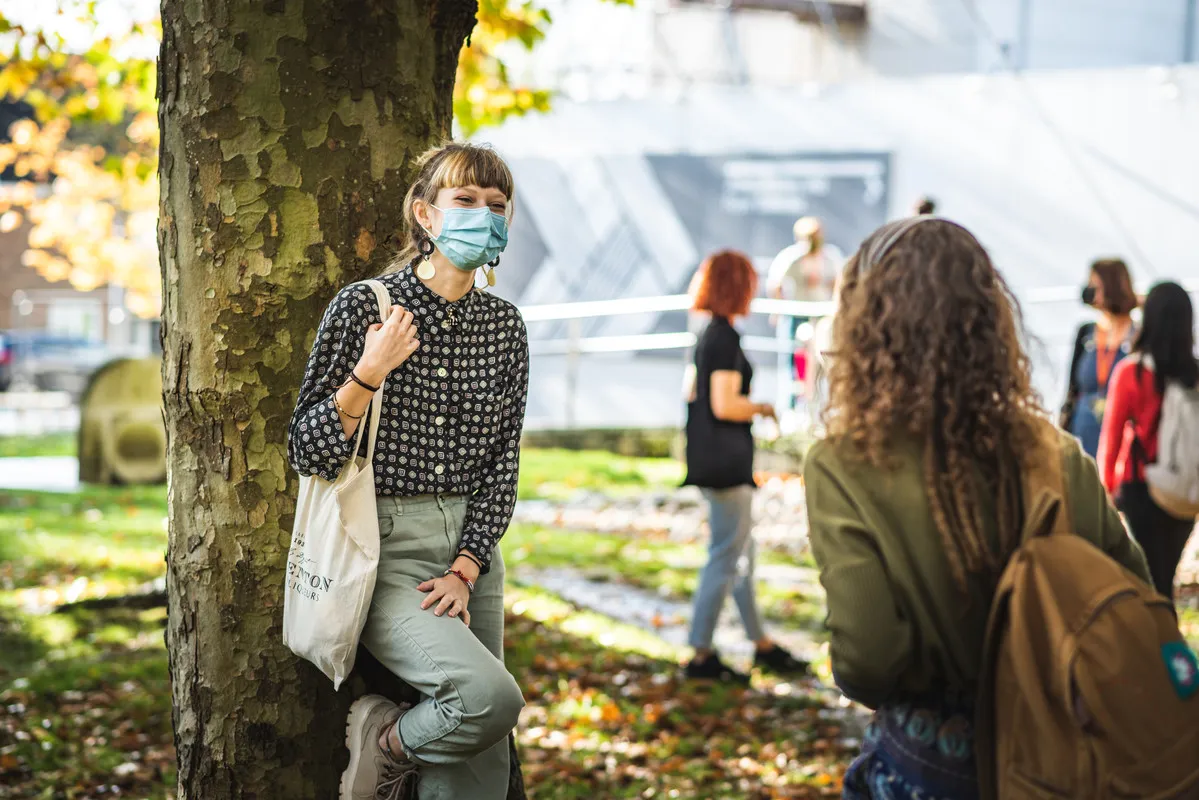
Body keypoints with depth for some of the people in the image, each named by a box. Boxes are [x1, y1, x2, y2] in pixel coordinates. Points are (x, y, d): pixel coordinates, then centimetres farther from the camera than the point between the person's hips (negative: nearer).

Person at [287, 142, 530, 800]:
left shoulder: (504, 326, 6)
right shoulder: (362, 307, -7)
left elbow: (501, 463, 6)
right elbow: (308, 453, -7)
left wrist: (465, 570, -5)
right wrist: (369, 373, -21)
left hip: (471, 550, 5)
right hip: (384, 548, -5)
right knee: (491, 695, -26)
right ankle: (384, 742, 2)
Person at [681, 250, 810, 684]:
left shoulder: (708, 335, 12)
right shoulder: (727, 338, -17)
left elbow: (692, 392, 20)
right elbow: (724, 405, -23)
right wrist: (762, 408, -8)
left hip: (709, 458, 10)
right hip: (726, 462, -10)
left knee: (740, 552, 17)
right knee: (726, 558, -3)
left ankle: (761, 644, 27)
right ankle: (702, 656, 3)